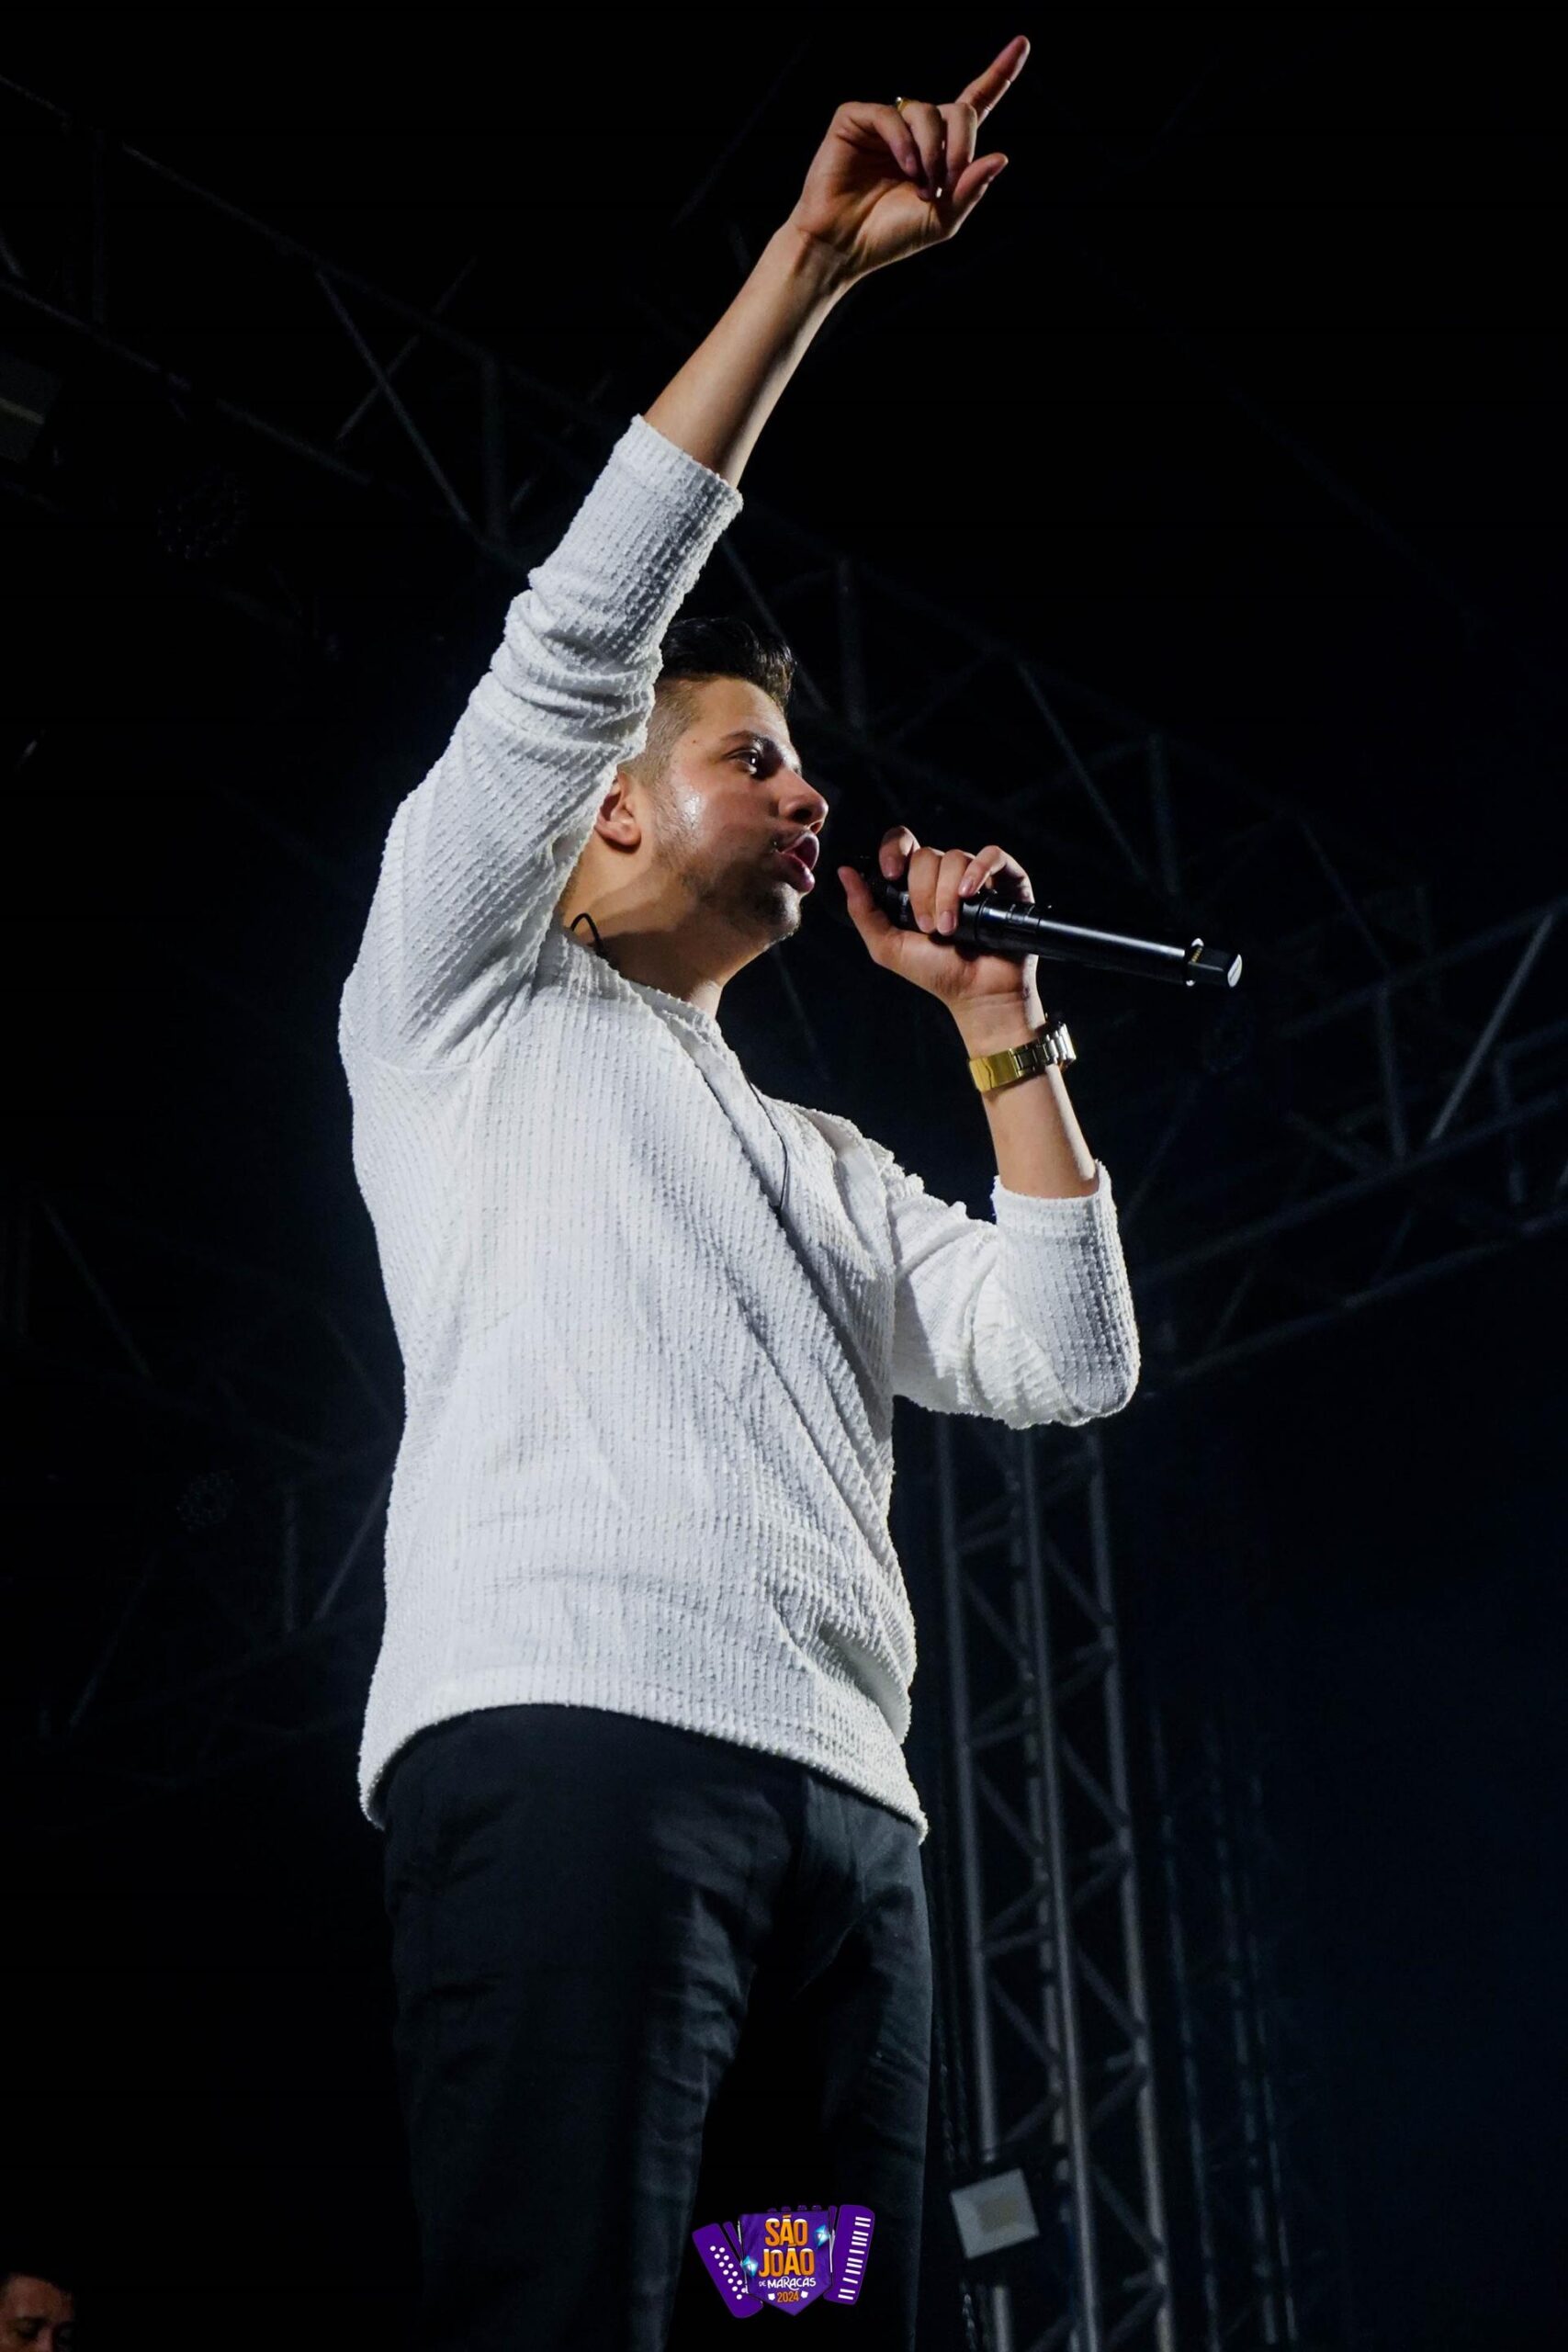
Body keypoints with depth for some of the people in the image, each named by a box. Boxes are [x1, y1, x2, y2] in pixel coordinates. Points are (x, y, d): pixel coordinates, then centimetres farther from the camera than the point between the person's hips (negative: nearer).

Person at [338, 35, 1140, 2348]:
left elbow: (1070, 1360, 21)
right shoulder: (471, 1003, 20)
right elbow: (578, 634, 7)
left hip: (847, 1806, 6)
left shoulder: (818, 1167, 34)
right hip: (568, 1735, -6)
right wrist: (811, 262, 5)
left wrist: (997, 1023, 21)